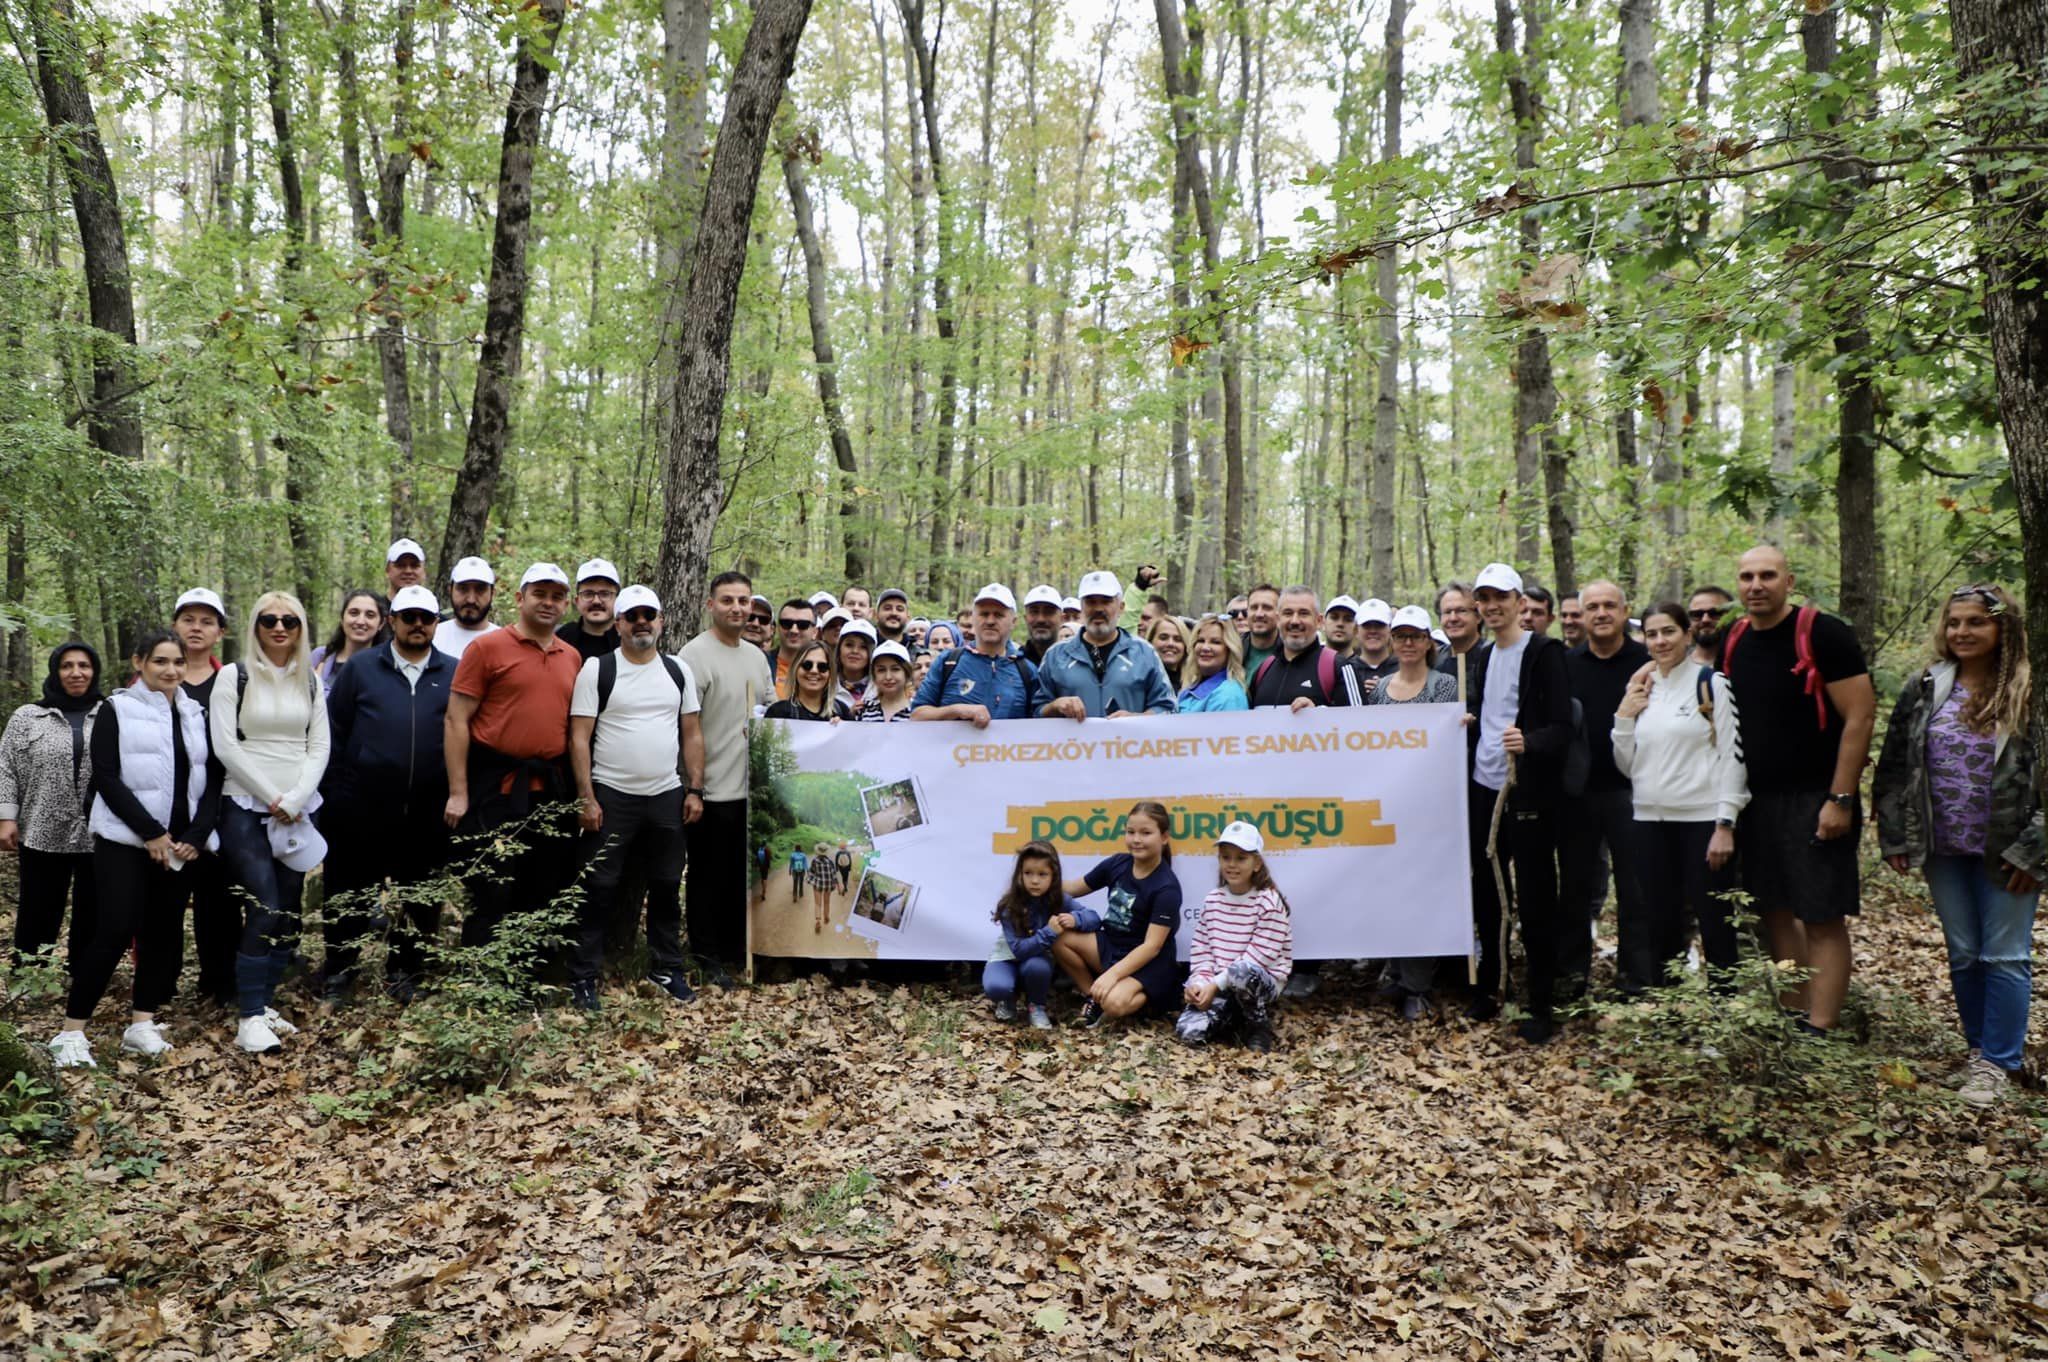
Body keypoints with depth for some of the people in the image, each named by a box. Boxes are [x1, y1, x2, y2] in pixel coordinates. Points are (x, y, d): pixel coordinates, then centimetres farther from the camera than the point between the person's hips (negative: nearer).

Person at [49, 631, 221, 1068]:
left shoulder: (197, 714, 12)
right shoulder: (116, 709, 0)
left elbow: (212, 779, 10)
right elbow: (106, 777, -8)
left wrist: (196, 835, -4)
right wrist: (150, 832, -14)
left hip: (182, 843, 4)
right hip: (124, 841, -4)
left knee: (164, 932, 4)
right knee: (116, 931, -11)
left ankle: (141, 1024, 13)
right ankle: (71, 1032, -1)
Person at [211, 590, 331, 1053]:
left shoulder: (310, 680, 11)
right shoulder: (234, 676, 0)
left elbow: (319, 746, 6)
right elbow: (225, 746, -6)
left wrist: (295, 799, -8)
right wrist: (271, 797, -10)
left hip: (298, 812, 4)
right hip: (246, 808, -4)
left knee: (289, 912, 3)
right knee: (263, 909, -13)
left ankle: (264, 1003, 13)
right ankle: (250, 1018, -9)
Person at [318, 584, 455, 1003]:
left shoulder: (454, 674, 5)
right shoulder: (361, 667, 4)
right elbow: (333, 732, 4)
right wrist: (332, 793, -1)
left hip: (427, 815, 1)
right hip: (360, 813, -1)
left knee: (420, 902, 10)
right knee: (348, 898, 9)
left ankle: (405, 975, 26)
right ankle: (337, 974, 25)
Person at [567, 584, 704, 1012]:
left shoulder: (679, 671, 7)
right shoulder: (597, 669, -4)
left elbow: (692, 734, 9)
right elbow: (579, 737, -7)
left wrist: (695, 790, 2)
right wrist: (586, 798, -12)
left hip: (667, 797, 4)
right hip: (611, 797, -3)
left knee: (667, 887, 12)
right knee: (601, 889, 1)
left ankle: (667, 968, 25)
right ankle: (584, 976, 10)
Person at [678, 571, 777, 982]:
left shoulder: (756, 657, 12)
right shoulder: (696, 654, -12)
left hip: (753, 788, 7)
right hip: (714, 789, -7)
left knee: (744, 874, 16)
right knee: (709, 876, 5)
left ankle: (737, 948, 29)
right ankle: (706, 956, 16)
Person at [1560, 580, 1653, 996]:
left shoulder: (1647, 662, -1)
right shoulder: (1565, 663, 6)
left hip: (1628, 790, -2)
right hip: (1576, 792, 3)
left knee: (1636, 889, 3)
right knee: (1575, 887, 11)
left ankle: (1638, 978, 13)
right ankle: (1572, 974, 22)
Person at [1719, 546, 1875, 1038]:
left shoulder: (1823, 634, -11)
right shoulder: (1734, 642, 8)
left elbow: (1860, 716, -13)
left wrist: (1840, 799, -17)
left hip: (1814, 799, -6)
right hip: (1757, 799, 6)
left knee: (1822, 917, -4)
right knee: (1777, 912, 10)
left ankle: (1818, 1031, -1)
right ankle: (1791, 1019, 19)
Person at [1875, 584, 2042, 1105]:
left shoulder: (2029, 693, -8)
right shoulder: (1924, 690, 3)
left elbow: (2041, 776, -9)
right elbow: (1894, 766, 6)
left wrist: (2031, 850, -11)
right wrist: (1895, 838, 3)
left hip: (2005, 853, -4)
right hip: (1943, 851, 4)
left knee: (2005, 957, 1)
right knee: (1963, 954, 13)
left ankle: (1999, 1063, 12)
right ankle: (1979, 1048, 27)